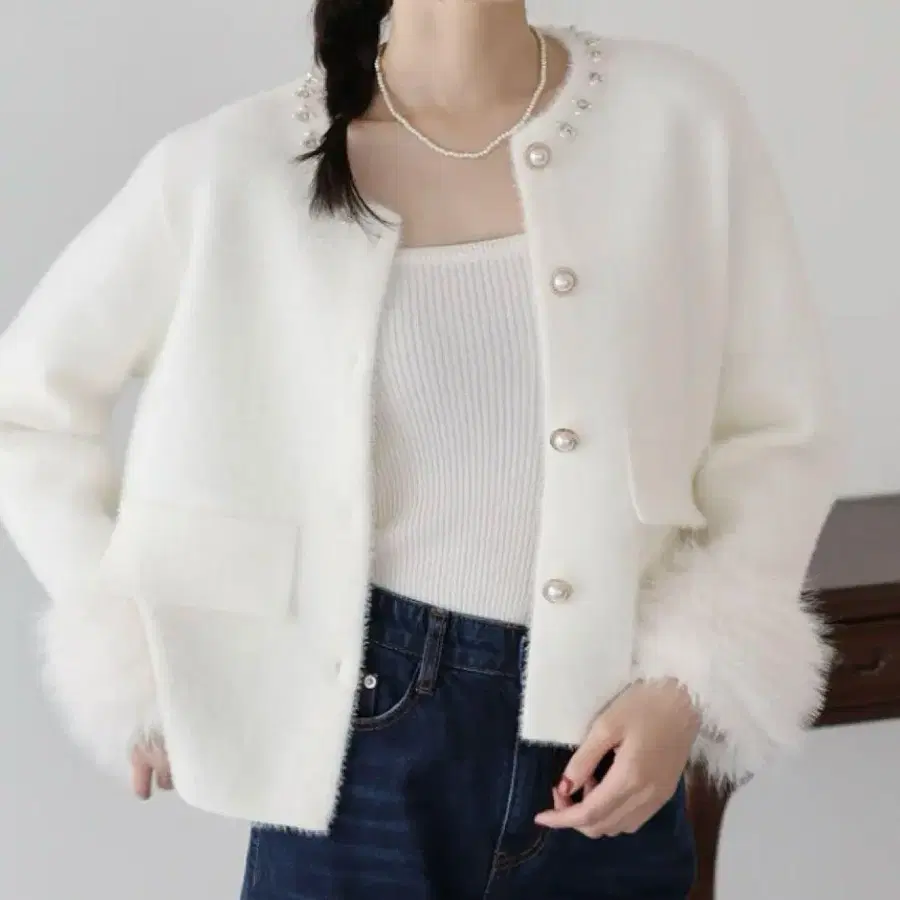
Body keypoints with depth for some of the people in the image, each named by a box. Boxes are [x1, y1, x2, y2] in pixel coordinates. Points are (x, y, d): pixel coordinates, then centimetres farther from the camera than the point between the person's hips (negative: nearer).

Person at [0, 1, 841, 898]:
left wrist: (690, 681, -9)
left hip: (604, 742, 2)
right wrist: (132, 654, 1)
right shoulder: (231, 168, -8)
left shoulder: (684, 117, -5)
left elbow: (777, 437, 2)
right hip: (360, 738, -1)